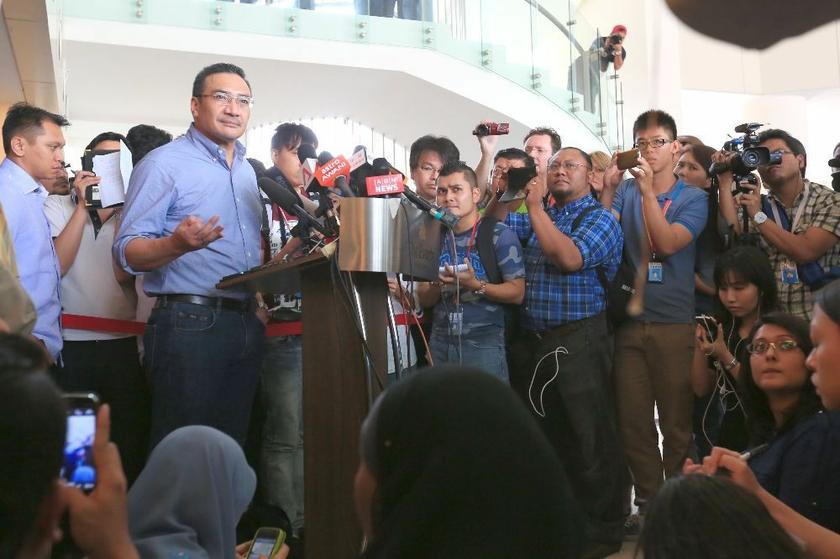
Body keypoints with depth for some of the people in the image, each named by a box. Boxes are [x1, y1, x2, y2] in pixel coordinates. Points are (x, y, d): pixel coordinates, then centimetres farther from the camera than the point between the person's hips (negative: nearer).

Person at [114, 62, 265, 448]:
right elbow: (127, 252, -12)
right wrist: (177, 245, -31)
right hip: (190, 324, -7)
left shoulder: (248, 171, 18)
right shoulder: (163, 164, -5)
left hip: (246, 325, 7)